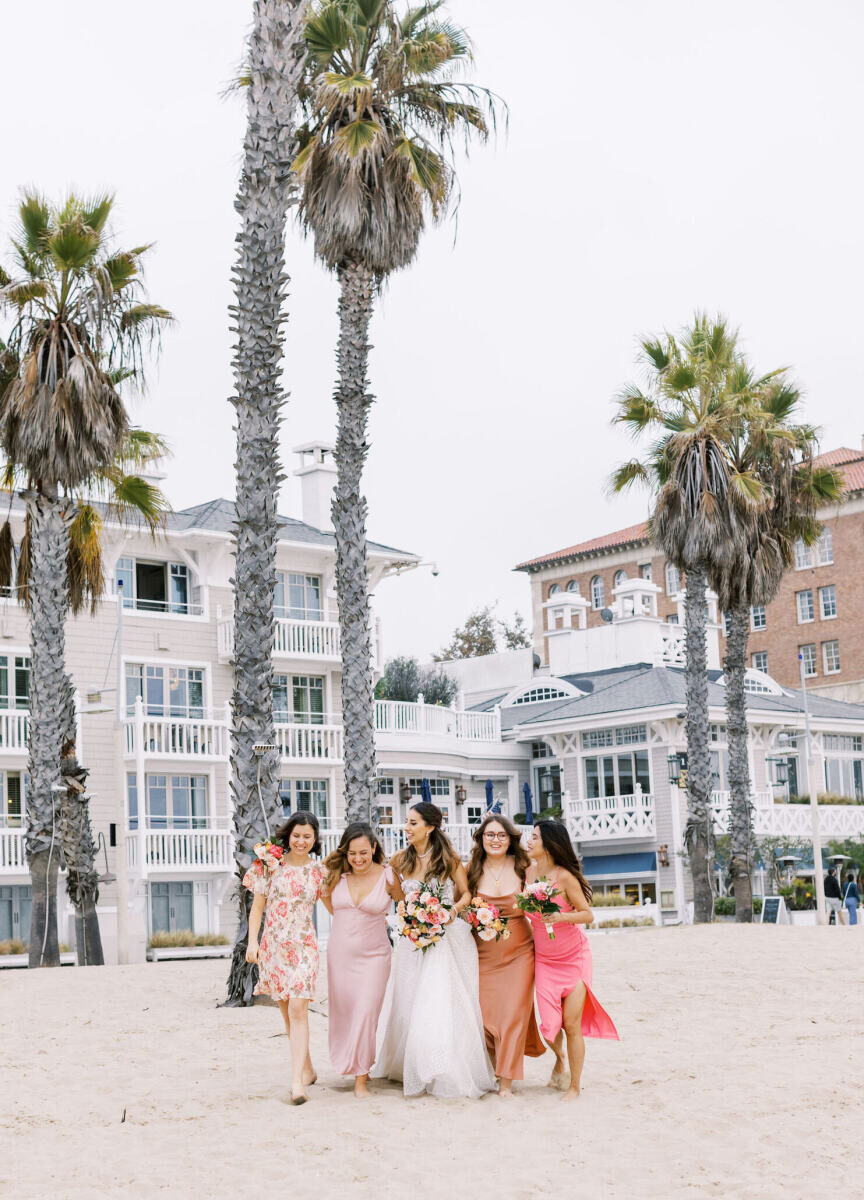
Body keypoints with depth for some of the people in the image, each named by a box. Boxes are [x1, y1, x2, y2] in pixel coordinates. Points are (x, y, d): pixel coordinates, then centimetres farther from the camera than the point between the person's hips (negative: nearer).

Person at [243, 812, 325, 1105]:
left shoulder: (318, 871, 4)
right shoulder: (271, 864, 2)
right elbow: (257, 906, 4)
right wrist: (252, 941, -2)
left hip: (303, 946, -1)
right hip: (273, 945, 2)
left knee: (298, 1009, -14)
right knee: (287, 1012, 9)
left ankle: (297, 1081, -16)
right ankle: (308, 1069, 26)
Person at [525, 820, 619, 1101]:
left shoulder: (564, 876, -18)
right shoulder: (529, 869, -4)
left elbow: (588, 914, -13)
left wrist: (562, 917, -28)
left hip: (574, 956, -4)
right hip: (544, 959, 4)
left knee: (572, 1024, -5)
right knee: (550, 1024, -1)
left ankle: (574, 1086, 11)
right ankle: (559, 1059, 33)